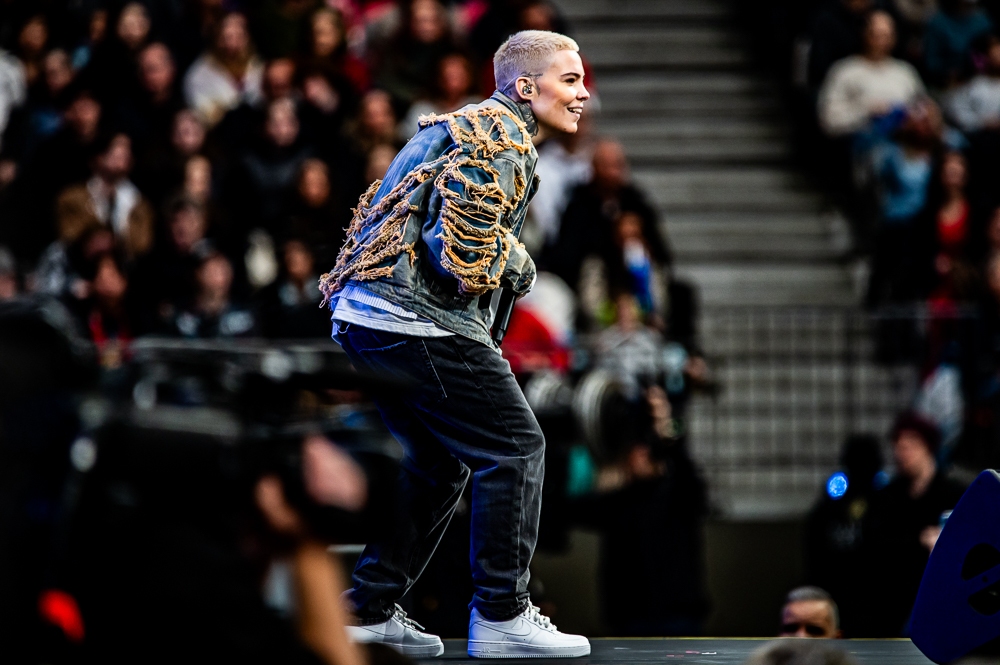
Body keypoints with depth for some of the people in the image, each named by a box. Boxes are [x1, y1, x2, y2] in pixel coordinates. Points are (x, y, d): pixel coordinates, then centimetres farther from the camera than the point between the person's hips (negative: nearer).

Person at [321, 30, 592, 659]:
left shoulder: (467, 126, 24)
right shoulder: (501, 139, -9)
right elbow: (466, 252, -20)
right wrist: (515, 261, 0)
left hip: (365, 312, 11)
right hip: (418, 317, -10)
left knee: (441, 461, 18)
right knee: (515, 445, -5)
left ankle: (368, 609, 18)